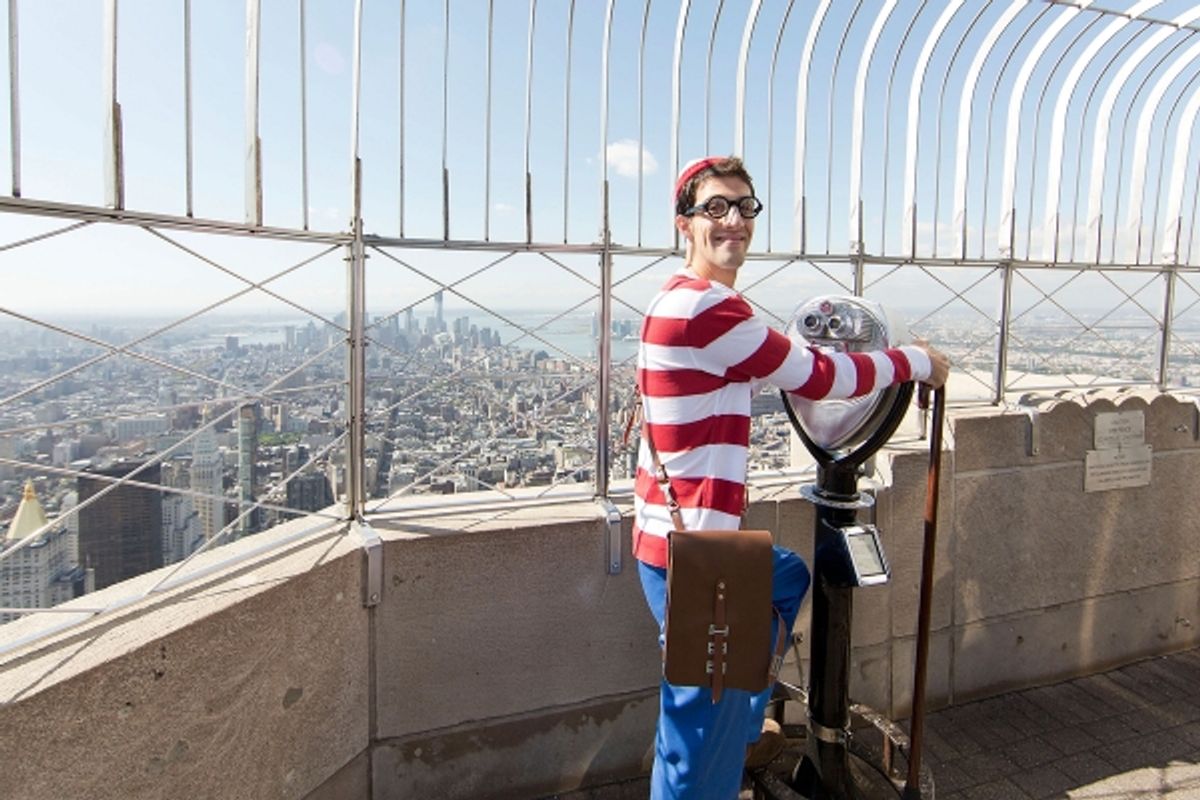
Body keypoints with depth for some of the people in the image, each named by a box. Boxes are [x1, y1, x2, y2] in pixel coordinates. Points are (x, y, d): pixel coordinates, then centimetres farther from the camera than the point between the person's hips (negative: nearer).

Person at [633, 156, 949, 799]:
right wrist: (916, 361, 4)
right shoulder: (710, 308, -20)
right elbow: (820, 378, -11)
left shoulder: (681, 300, 11)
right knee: (702, 730, 5)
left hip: (682, 535, 11)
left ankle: (738, 735, 43)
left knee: (789, 579, 33)